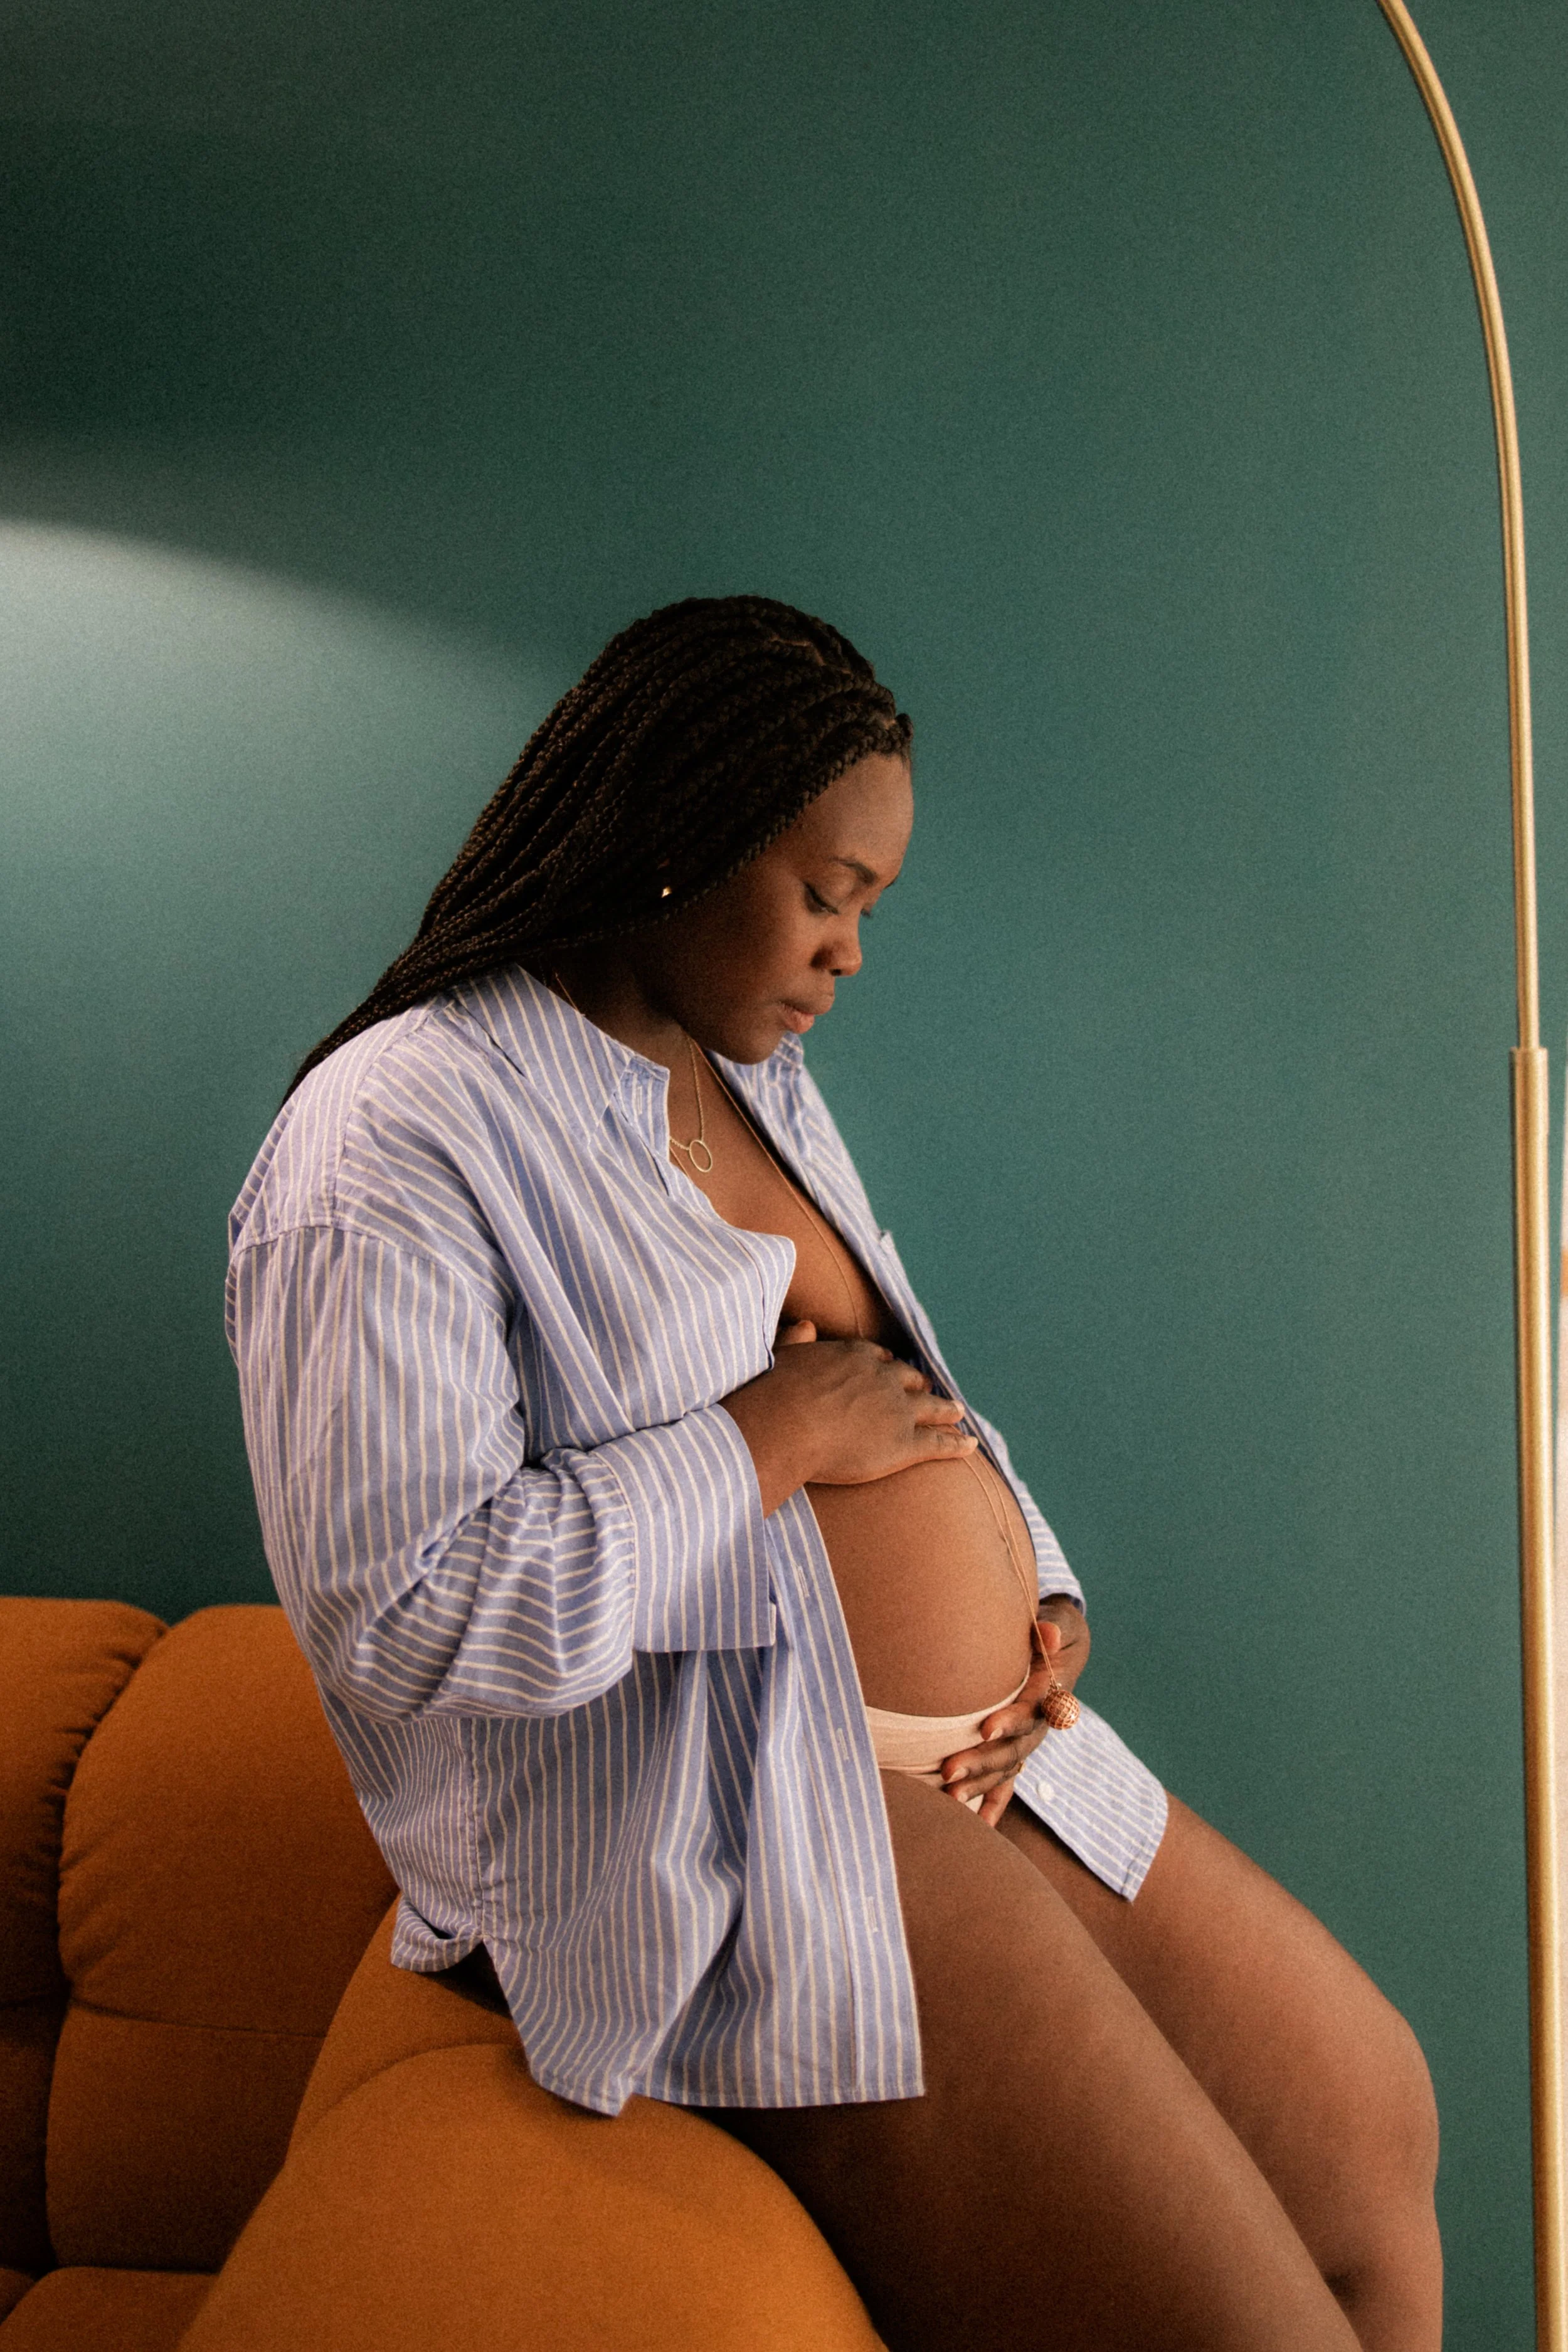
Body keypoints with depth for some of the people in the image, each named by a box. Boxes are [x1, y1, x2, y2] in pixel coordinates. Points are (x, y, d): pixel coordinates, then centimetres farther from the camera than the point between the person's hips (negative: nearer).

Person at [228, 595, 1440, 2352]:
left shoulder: (762, 1082, 13)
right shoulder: (392, 1143, -15)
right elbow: (398, 1617, -23)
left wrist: (1034, 1593, 4)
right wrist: (773, 1438, -17)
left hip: (989, 1747, 9)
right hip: (728, 1844, -9)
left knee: (1375, 2119, 13)